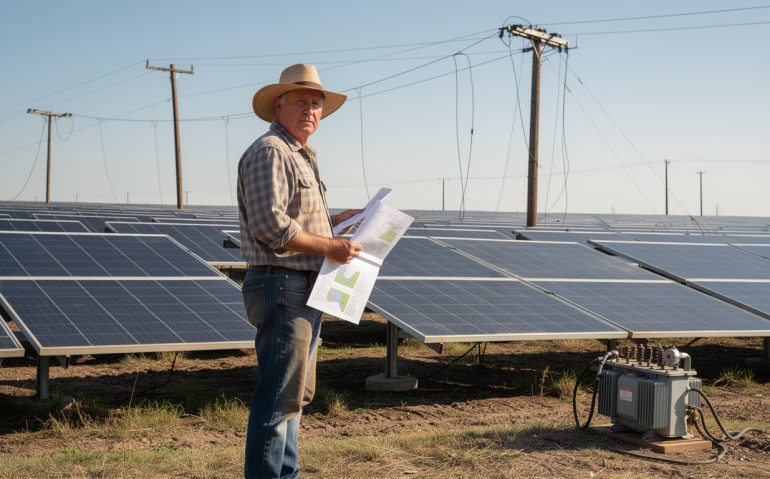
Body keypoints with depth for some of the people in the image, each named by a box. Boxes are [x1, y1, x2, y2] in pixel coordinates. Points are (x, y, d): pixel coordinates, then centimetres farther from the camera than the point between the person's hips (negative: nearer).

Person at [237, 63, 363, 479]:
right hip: (281, 287, -11)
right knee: (279, 397, -8)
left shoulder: (301, 157, 21)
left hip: (305, 289, 11)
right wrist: (330, 247, -18)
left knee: (295, 395, 17)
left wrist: (334, 222, 13)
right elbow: (271, 226, -23)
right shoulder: (269, 151, -12)